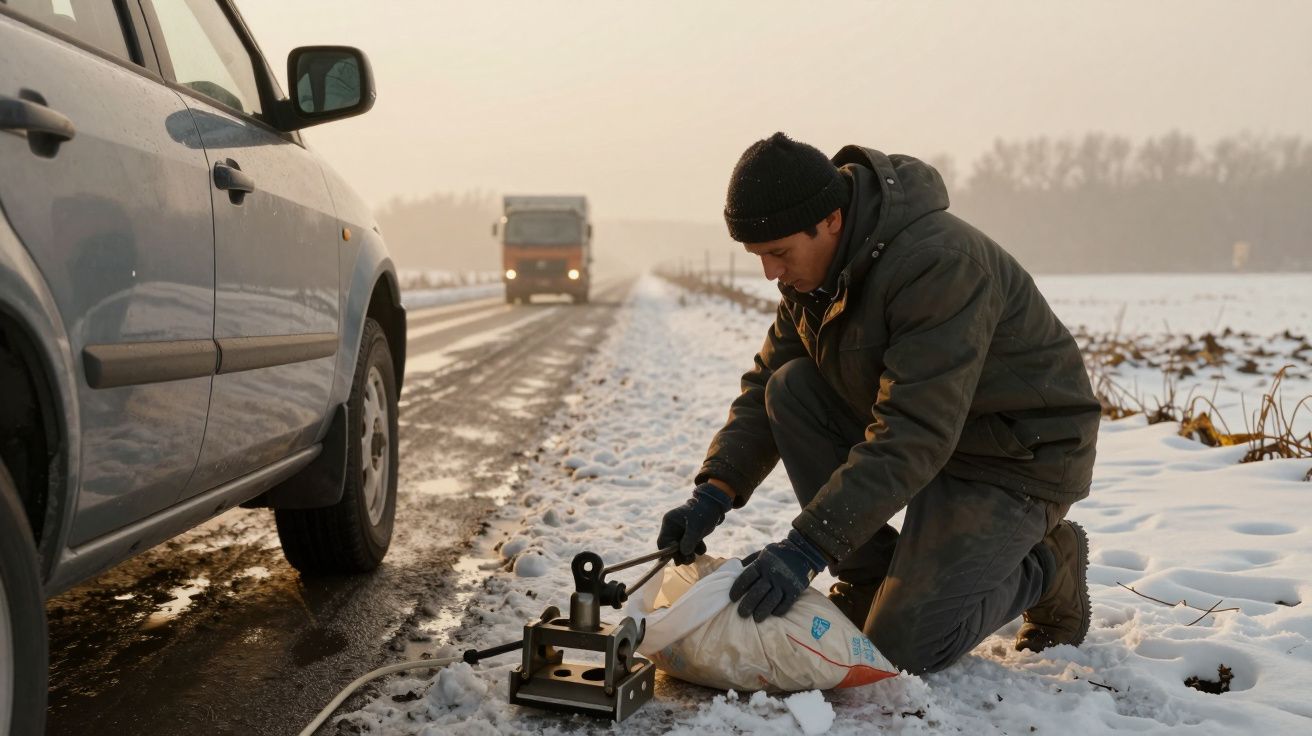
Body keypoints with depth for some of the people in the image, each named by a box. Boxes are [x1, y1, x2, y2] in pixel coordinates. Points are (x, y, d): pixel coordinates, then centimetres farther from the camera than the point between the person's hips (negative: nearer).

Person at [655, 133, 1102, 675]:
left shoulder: (940, 264, -31)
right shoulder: (812, 268, -4)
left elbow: (912, 435, -36)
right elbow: (765, 385, -1)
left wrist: (807, 546, -40)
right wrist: (714, 491, -16)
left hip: (1021, 451, -8)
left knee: (903, 646, -15)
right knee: (792, 389, -15)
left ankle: (1048, 565, 11)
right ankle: (867, 577, -2)